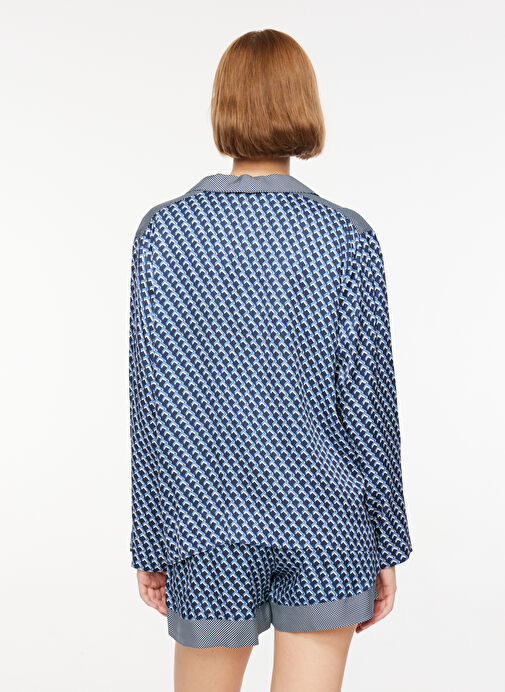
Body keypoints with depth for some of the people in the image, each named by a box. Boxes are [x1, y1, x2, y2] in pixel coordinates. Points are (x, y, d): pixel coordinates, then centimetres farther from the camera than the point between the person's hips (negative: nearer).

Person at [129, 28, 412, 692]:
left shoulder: (162, 231, -6)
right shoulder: (347, 236, -8)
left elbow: (151, 402, -5)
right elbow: (366, 398, -6)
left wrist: (149, 543, 5)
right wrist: (385, 544, 4)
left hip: (210, 533, 1)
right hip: (324, 524, 0)